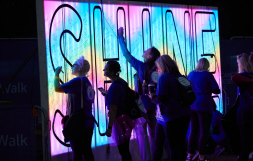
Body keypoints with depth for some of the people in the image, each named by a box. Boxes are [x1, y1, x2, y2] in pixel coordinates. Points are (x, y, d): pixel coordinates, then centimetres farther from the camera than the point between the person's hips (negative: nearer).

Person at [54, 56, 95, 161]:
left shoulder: (78, 81, -12)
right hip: (88, 122, 9)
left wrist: (56, 74, -1)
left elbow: (57, 89, -15)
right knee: (86, 152, 9)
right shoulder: (86, 82, 18)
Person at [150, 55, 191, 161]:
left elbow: (161, 99, -19)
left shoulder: (164, 78, -10)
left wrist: (153, 97, 3)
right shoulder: (179, 76, 12)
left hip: (172, 116, -7)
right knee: (181, 145, 12)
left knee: (173, 147, -1)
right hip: (185, 115, 7)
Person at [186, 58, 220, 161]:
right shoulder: (207, 75, -6)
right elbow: (216, 91, -7)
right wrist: (208, 90, 11)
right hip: (204, 106, -5)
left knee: (193, 131, 13)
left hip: (192, 105, 5)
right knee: (204, 132, 1)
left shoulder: (190, 74, 10)